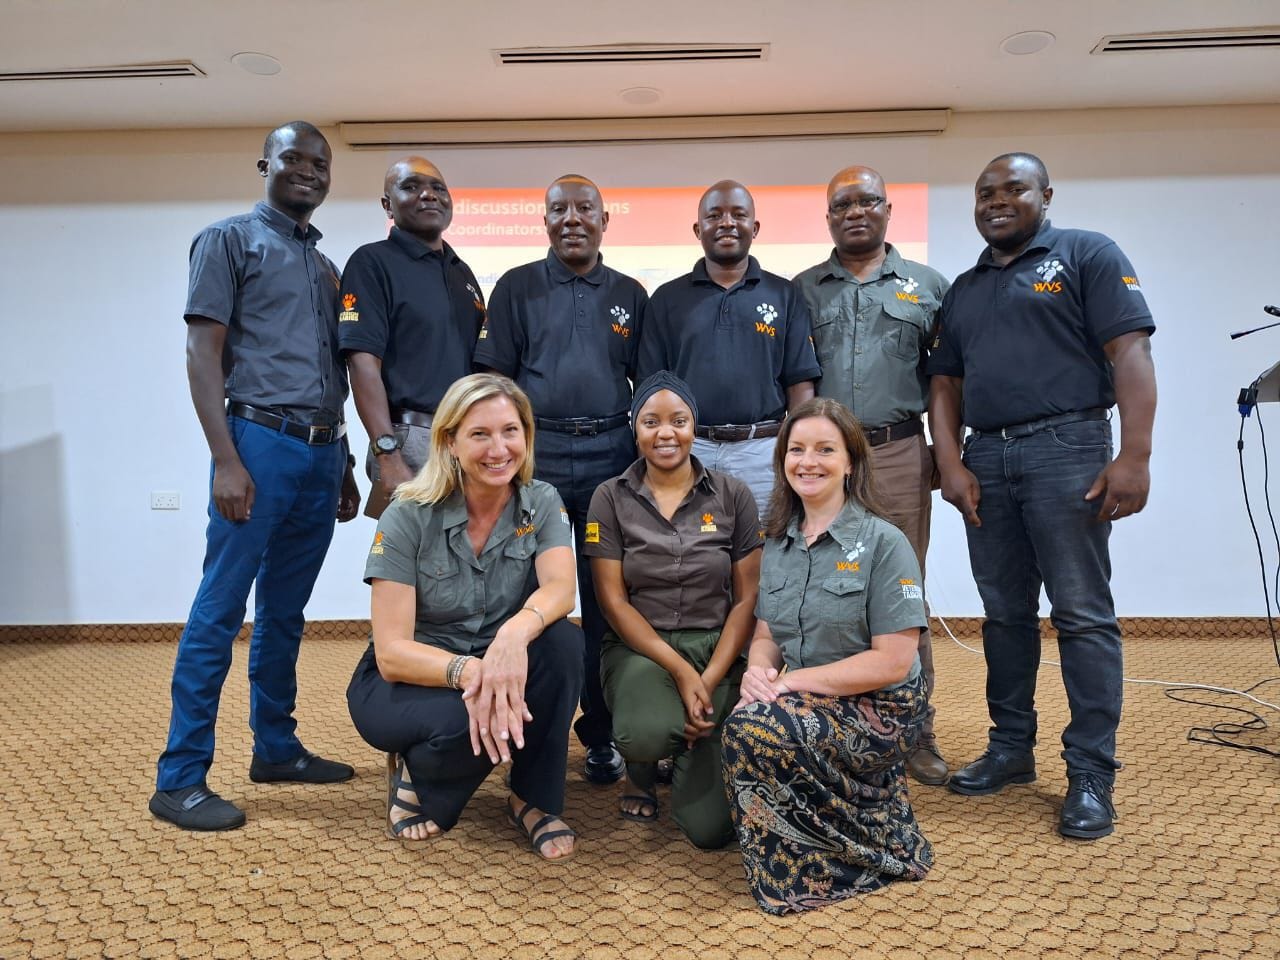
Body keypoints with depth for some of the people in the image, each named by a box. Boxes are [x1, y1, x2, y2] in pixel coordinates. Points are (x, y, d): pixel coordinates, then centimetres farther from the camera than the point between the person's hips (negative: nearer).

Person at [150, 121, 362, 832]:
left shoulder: (323, 265, 21)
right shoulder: (228, 240, 2)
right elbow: (203, 353, -6)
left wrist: (343, 468, 18)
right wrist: (227, 460, -15)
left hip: (321, 453, 7)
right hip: (260, 443, -6)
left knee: (285, 612, 12)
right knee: (220, 611, -5)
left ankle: (276, 748, 23)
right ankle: (180, 779, 3)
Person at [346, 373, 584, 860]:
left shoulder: (541, 504, -8)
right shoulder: (408, 517, -17)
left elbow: (560, 587, -27)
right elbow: (391, 653, -21)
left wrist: (517, 631, -50)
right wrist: (467, 670, -41)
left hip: (500, 670, 3)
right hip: (405, 681, -3)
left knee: (561, 641, -29)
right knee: (466, 722, -36)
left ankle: (535, 799, -8)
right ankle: (413, 773, 1)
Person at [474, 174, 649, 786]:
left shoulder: (630, 295, 13)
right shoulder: (516, 288, 8)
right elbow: (494, 376, 3)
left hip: (611, 454, 2)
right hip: (536, 453, -1)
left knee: (607, 599, 6)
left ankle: (601, 734, 19)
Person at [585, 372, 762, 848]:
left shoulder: (733, 496, 2)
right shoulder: (610, 498, 0)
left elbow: (748, 599, 0)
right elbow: (613, 600, -4)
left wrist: (710, 680, -12)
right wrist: (680, 670, -15)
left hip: (718, 650, 1)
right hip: (639, 648, 0)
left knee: (711, 826, -13)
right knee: (647, 733, -36)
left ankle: (684, 748, 23)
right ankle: (640, 766, 5)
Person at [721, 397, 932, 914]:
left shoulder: (884, 543, -12)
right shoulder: (778, 545, 8)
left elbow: (893, 661, -16)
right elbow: (766, 636, 9)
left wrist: (791, 681, -19)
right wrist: (757, 670, -15)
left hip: (879, 711, -7)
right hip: (806, 709, 7)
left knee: (750, 730, -29)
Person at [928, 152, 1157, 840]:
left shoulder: (1087, 255, 3)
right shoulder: (963, 289, 19)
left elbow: (1130, 352, -7)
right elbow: (944, 381, 15)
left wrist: (1134, 455, -16)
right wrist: (951, 464, 1)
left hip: (1065, 451, -5)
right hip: (986, 460, 5)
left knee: (1083, 615, -3)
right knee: (1005, 615, 11)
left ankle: (1091, 773, 6)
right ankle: (1012, 747, 23)